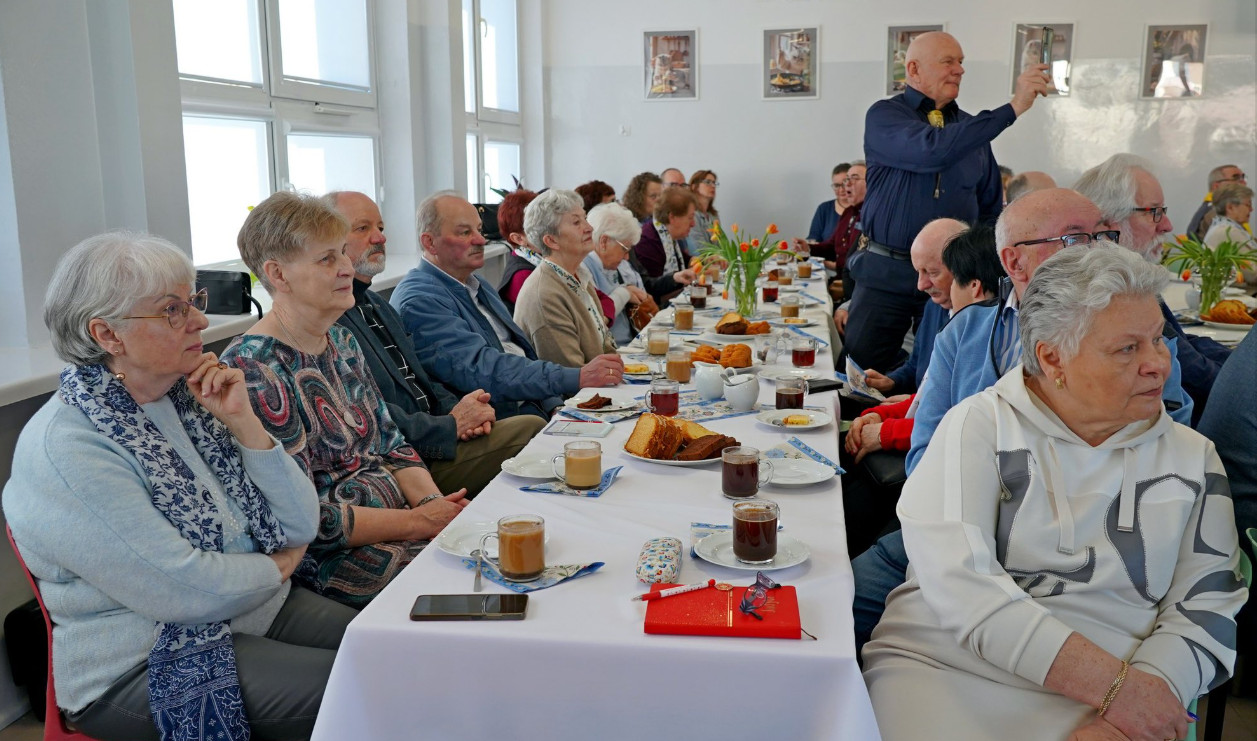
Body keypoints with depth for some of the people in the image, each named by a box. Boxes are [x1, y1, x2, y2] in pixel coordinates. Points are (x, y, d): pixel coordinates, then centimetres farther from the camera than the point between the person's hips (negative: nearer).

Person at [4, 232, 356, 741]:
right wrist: (277, 566, -6)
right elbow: (183, 590, -24)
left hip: (261, 607, 7)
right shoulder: (64, 447, -18)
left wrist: (243, 422, -11)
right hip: (145, 662, -7)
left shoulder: (189, 398, 3)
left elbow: (301, 528, 0)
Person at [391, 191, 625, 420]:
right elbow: (480, 370, -24)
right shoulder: (419, 301, -13)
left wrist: (555, 405, -1)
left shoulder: (476, 284, 18)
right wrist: (577, 378, -28)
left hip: (537, 408, 9)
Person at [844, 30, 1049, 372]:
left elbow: (991, 206, 16)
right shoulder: (884, 116, -5)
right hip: (886, 271, -4)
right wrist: (1012, 108, -25)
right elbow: (930, 151, -26)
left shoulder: (971, 126, 10)